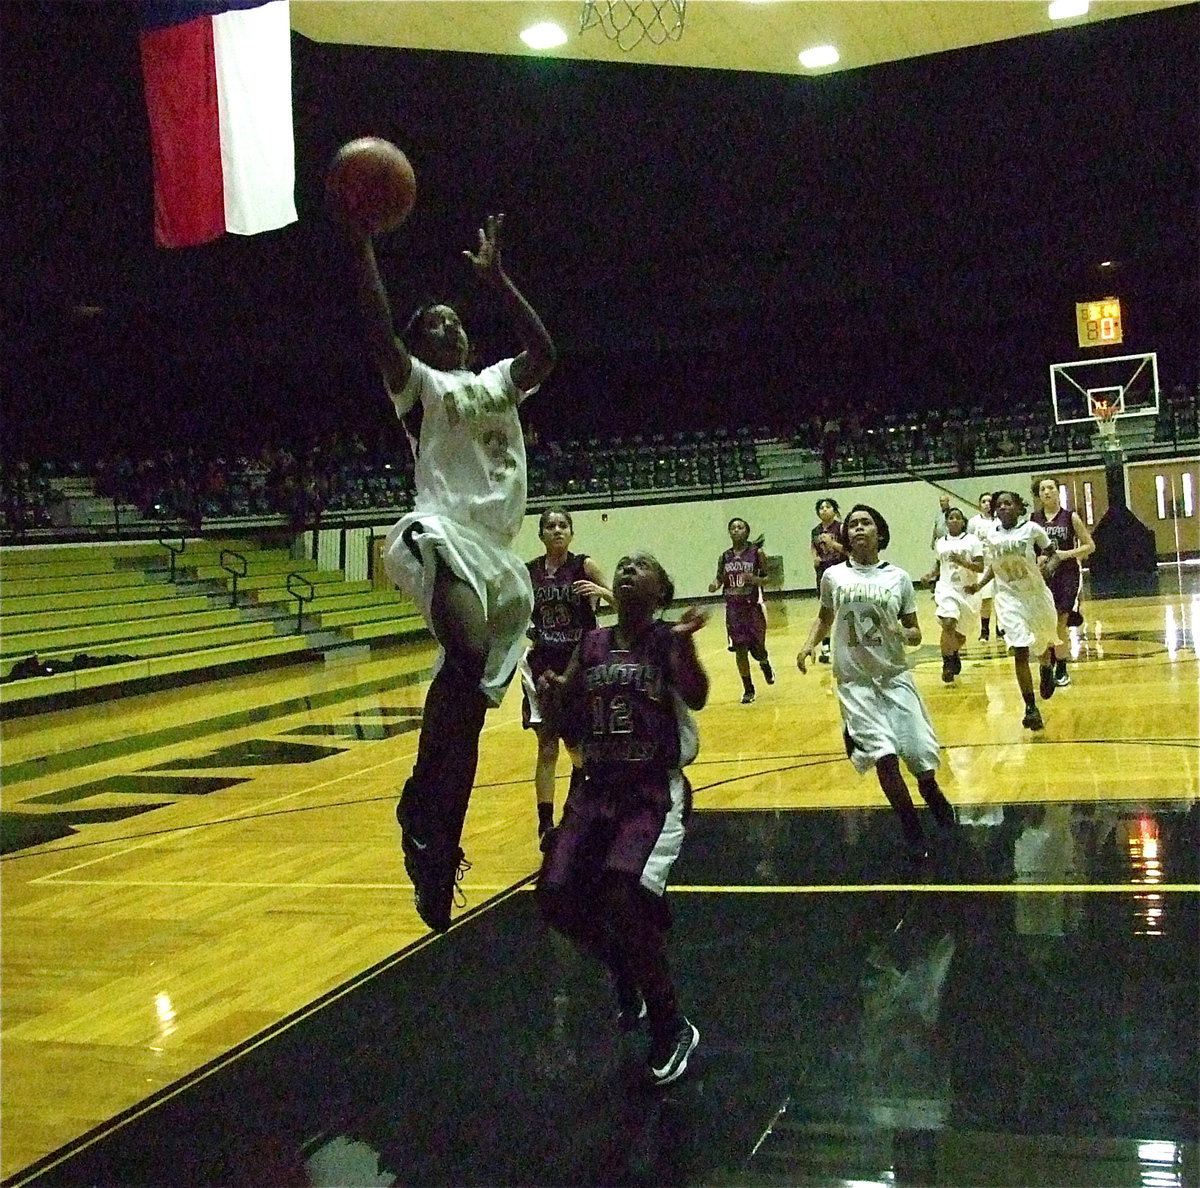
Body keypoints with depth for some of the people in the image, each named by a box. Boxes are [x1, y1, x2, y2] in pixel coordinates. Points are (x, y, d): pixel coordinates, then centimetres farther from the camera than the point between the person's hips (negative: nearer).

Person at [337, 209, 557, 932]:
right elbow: (379, 336, -8)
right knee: (469, 652, -35)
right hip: (440, 534, -6)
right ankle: (419, 803, -21)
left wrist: (496, 277, 18)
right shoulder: (420, 385, 9)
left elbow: (545, 351, 16)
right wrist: (361, 245, -14)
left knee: (468, 702, 4)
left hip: (498, 550, 6)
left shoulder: (498, 383, 26)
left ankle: (437, 854, 10)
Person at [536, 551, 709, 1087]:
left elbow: (696, 697, -25)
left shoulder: (667, 640, -7)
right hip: (596, 788, 6)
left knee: (624, 897, -22)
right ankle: (627, 978, 27)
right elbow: (570, 725, 11)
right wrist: (548, 688, -8)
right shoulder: (593, 645, 7)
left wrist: (683, 641, -40)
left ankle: (672, 1028, 0)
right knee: (559, 897, -4)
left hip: (655, 792, -6)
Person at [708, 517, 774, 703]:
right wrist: (714, 585, -11)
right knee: (740, 650, 1)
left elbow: (768, 578, -1)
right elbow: (719, 578, 12)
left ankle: (765, 664, 38)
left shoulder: (756, 553, -3)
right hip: (733, 609, 2)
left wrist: (754, 579, -22)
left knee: (758, 648, 1)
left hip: (753, 607, -2)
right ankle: (748, 689, 14)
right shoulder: (724, 557, 5)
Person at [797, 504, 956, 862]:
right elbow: (825, 619, 17)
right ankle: (911, 827, 10)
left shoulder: (899, 578, -1)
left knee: (920, 753, 0)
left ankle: (931, 793, 38)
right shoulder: (833, 577, 0)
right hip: (854, 682, 0)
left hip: (895, 677, 1)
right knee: (884, 756, -12)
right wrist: (809, 645, -1)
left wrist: (906, 634, -17)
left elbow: (915, 632, 5)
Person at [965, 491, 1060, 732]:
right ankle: (1030, 708, -7)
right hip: (1009, 598, 1)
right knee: (1020, 652, -12)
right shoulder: (992, 537, -1)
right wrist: (979, 584, -4)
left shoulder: (1031, 529, -10)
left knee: (1043, 641, 19)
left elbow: (1051, 552, 3)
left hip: (1036, 593, 0)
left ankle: (1047, 669, 57)